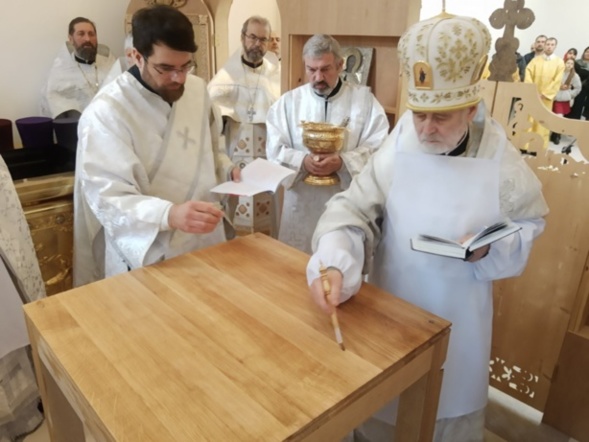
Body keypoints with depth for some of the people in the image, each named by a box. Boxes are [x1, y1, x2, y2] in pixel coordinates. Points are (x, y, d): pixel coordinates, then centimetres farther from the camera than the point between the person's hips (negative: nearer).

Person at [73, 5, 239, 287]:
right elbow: (109, 199, -24)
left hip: (205, 242, 6)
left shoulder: (197, 89, -1)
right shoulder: (106, 113, -20)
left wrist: (228, 170, -7)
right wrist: (170, 215, -42)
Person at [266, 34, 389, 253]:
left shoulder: (365, 99, 0)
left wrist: (342, 162, -22)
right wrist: (303, 161, -20)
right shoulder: (288, 101, 4)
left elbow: (378, 148, -6)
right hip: (302, 204, 1)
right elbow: (275, 150, -1)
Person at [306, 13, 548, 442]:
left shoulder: (504, 165, -11)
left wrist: (491, 250, -21)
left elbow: (529, 226, 1)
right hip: (388, 312, 1)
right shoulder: (397, 150, -12)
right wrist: (333, 263, -37)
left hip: (456, 320, 0)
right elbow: (354, 209, -19)